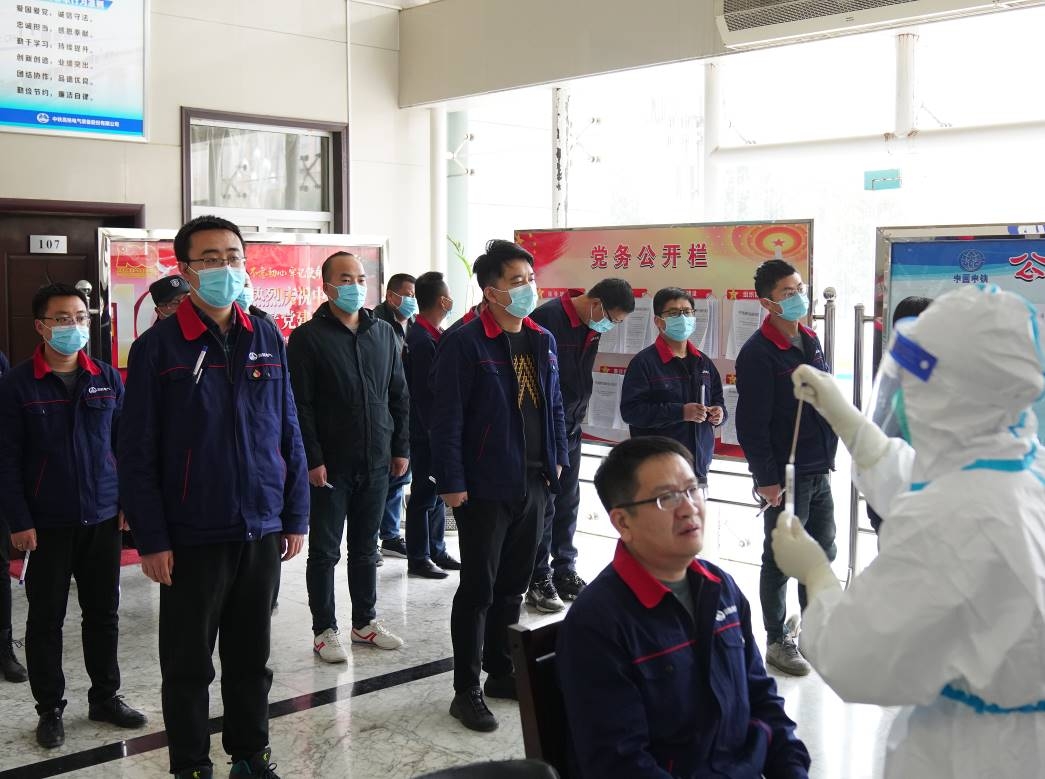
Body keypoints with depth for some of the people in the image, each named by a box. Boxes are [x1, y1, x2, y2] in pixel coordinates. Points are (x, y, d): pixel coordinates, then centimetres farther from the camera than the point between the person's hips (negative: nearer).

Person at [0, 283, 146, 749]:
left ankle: (105, 697, 28)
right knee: (46, 619, 8)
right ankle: (50, 710, 22)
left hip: (103, 519, 3)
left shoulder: (107, 378, 4)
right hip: (46, 525, -3)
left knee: (104, 613, 13)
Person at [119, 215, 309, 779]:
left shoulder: (267, 339, 5)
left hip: (261, 531, 3)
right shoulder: (158, 347, -6)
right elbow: (137, 453, -7)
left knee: (252, 655, 16)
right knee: (189, 663, 10)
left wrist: (295, 516, 6)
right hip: (191, 536, -3)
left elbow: (288, 433, 8)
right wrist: (151, 539, -11)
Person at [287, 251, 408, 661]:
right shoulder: (307, 338, -7)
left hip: (376, 462, 5)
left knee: (366, 548, 15)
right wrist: (312, 459, -15)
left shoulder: (383, 333, 9)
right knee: (325, 551, 5)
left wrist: (401, 448, 7)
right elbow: (300, 406, -11)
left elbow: (399, 395, 12)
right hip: (330, 466, -5)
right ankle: (324, 631, 16)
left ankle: (365, 622, 27)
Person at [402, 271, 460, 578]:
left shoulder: (435, 335, 10)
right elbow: (424, 395, -21)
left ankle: (436, 550, 28)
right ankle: (418, 558, 11)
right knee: (424, 495, 1)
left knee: (437, 492, 17)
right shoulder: (422, 341, -20)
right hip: (426, 433, -9)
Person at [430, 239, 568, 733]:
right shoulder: (464, 343, -12)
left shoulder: (542, 340, 9)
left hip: (533, 485, 7)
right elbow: (446, 417, -14)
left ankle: (501, 673, 30)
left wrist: (558, 458, 12)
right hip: (485, 487, -6)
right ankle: (467, 690, 13)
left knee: (513, 585, 16)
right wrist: (451, 482, -16)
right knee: (478, 589, 2)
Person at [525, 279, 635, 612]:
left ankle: (564, 572, 23)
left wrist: (579, 413, 12)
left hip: (571, 430, 8)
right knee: (543, 504, -1)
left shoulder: (591, 328, 6)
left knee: (568, 504, 13)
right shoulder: (548, 317, -19)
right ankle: (539, 581, 8)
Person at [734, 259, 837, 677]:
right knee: (780, 559, 5)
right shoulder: (758, 353, -17)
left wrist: (828, 454, 15)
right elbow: (752, 423, -19)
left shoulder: (810, 341, 9)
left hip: (818, 472, 8)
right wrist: (766, 479, -19)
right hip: (784, 476, -8)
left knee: (822, 552, 17)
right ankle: (777, 641, 19)